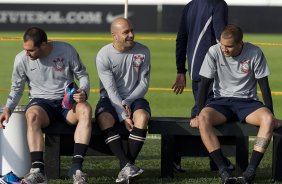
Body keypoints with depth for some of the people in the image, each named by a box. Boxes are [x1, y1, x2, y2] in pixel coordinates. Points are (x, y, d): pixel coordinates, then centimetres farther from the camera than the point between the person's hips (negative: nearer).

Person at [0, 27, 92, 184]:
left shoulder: (66, 50, -4)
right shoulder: (22, 59, -1)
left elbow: (82, 75, 7)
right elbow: (17, 89, 10)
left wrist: (84, 92, -14)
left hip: (67, 100, 0)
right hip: (41, 101, 0)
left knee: (86, 110, -34)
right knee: (32, 115, -37)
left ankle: (77, 168, -38)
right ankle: (38, 170, -44)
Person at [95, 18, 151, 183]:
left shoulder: (143, 52, -2)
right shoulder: (103, 56, -9)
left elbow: (144, 84, 0)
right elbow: (111, 89, -14)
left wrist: (128, 102, -14)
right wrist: (123, 116, -22)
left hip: (134, 99, 1)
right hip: (111, 100, -1)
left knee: (142, 117, -33)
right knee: (105, 119, -34)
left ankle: (126, 169, -30)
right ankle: (127, 165, -39)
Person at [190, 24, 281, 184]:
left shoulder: (254, 53, -9)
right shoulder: (214, 52, -8)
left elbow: (264, 85, -2)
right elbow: (205, 83, -4)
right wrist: (199, 115, -11)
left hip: (247, 102, 0)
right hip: (221, 101, 0)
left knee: (267, 119, -33)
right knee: (204, 119, -33)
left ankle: (251, 171, -36)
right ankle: (223, 171, -37)